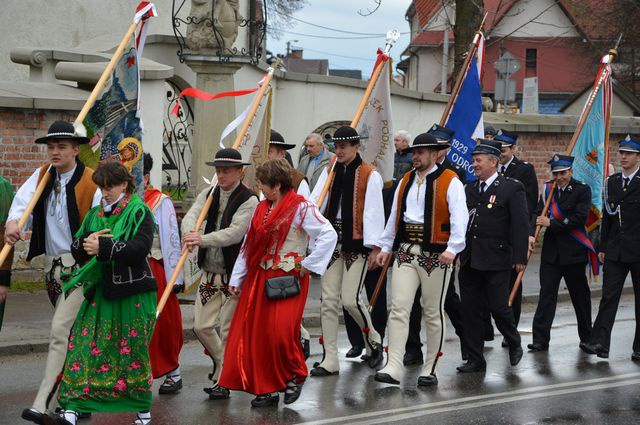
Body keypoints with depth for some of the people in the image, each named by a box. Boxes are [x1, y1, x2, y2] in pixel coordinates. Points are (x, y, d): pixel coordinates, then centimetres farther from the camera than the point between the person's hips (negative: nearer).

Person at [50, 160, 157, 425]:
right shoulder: (95, 214, 13)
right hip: (100, 292, 5)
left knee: (133, 352, 3)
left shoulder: (139, 213, -5)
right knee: (85, 347, -4)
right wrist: (86, 242, -10)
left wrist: (103, 247, -24)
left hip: (132, 295, -5)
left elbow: (140, 247, -20)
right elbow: (77, 251, 13)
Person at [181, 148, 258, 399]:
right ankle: (222, 362, 36)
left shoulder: (249, 200, -11)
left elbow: (235, 233, -23)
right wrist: (190, 234, -33)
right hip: (210, 272, 6)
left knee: (228, 330, 0)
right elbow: (190, 216, -10)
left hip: (234, 274, -6)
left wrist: (202, 240, -32)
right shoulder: (209, 194, 6)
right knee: (201, 326, 10)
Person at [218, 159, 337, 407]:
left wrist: (307, 265, -12)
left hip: (288, 279, -7)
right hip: (259, 278, 7)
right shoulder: (262, 208, 13)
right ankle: (268, 388, 12)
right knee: (257, 332, 2)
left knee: (281, 332, -15)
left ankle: (295, 375, 11)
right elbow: (249, 245, 15)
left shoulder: (301, 207, -8)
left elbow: (329, 235, -14)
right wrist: (237, 278, 12)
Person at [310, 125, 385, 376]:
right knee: (328, 301, 2)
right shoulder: (329, 172, 12)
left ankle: (373, 341, 17)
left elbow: (373, 212, -8)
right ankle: (330, 361, 7)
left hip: (356, 245, -5)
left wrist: (374, 247, -12)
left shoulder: (370, 175, -4)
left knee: (350, 299, -11)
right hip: (332, 243, 5)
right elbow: (315, 202, 2)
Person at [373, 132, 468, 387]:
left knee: (433, 314, 5)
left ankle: (430, 370, 14)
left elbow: (459, 218, -13)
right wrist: (385, 247, 19)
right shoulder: (405, 182, 14)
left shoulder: (450, 182, -5)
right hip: (405, 252, 5)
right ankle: (393, 368, -8)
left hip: (435, 256, -5)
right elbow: (394, 217, 21)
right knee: (398, 309, -5)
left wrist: (453, 249, -24)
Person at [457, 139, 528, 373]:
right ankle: (475, 360, 14)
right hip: (469, 262, 5)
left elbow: (521, 225, -8)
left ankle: (514, 344, 25)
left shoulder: (512, 188, -4)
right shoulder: (469, 189, 13)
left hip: (496, 261, -5)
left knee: (498, 307, -2)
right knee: (470, 311, 5)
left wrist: (519, 258, -13)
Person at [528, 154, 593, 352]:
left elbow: (580, 219, -16)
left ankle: (586, 337, 24)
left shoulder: (582, 190, -5)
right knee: (547, 293, -4)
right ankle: (540, 339, -6)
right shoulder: (548, 189, 8)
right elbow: (538, 213, 2)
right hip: (551, 251, 3)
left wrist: (551, 223, -17)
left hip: (573, 251, -3)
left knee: (580, 294, 9)